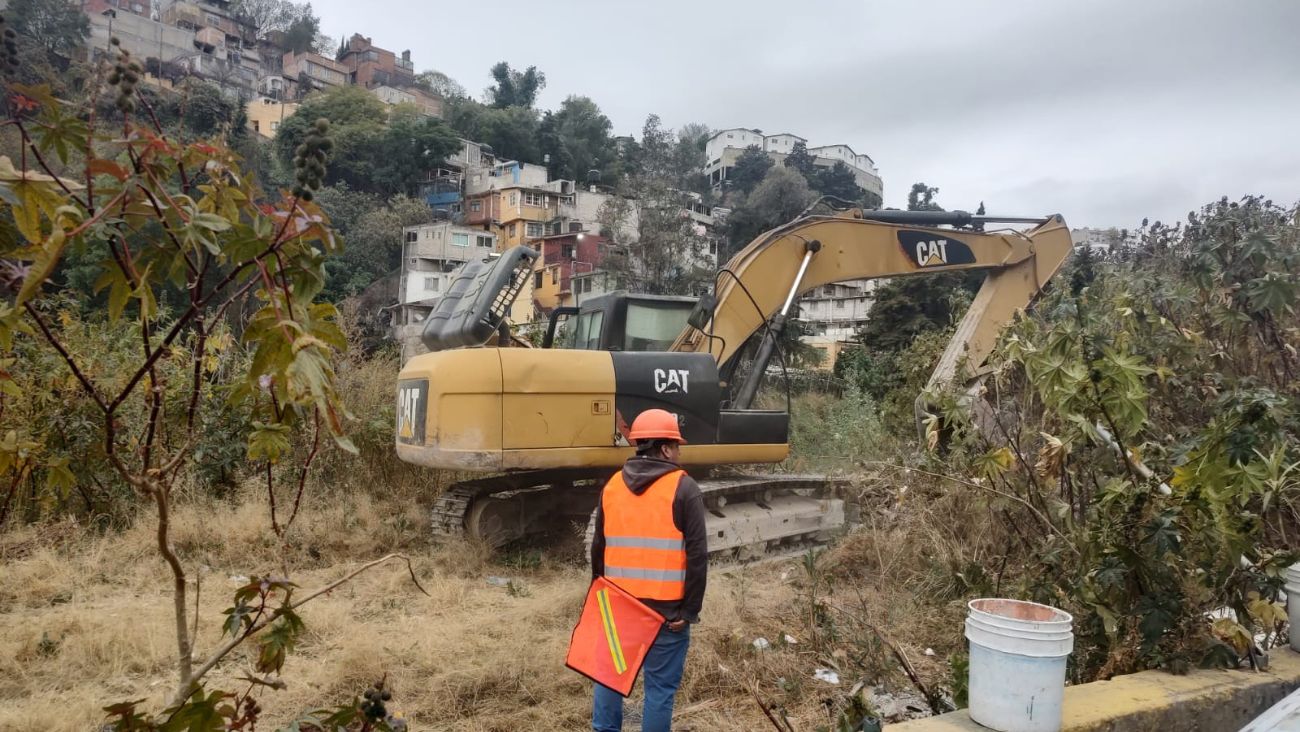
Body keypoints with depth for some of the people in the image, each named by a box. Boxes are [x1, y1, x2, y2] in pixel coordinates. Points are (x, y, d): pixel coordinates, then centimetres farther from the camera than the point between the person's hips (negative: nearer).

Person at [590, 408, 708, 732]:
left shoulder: (612, 486, 6)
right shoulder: (683, 489, -8)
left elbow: (598, 548, 11)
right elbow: (697, 555, -13)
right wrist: (689, 609, -8)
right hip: (665, 608, -5)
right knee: (660, 685, 5)